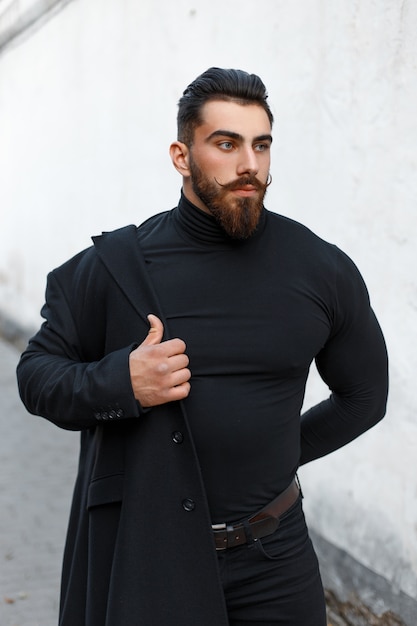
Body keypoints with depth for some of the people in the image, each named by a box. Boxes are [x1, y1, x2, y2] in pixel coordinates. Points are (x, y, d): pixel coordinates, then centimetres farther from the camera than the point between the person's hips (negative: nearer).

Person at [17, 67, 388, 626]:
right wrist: (118, 383, -17)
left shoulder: (324, 271, -2)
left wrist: (281, 453, 6)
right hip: (143, 554, -1)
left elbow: (364, 394, 11)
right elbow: (36, 371, 1)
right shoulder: (114, 266, -6)